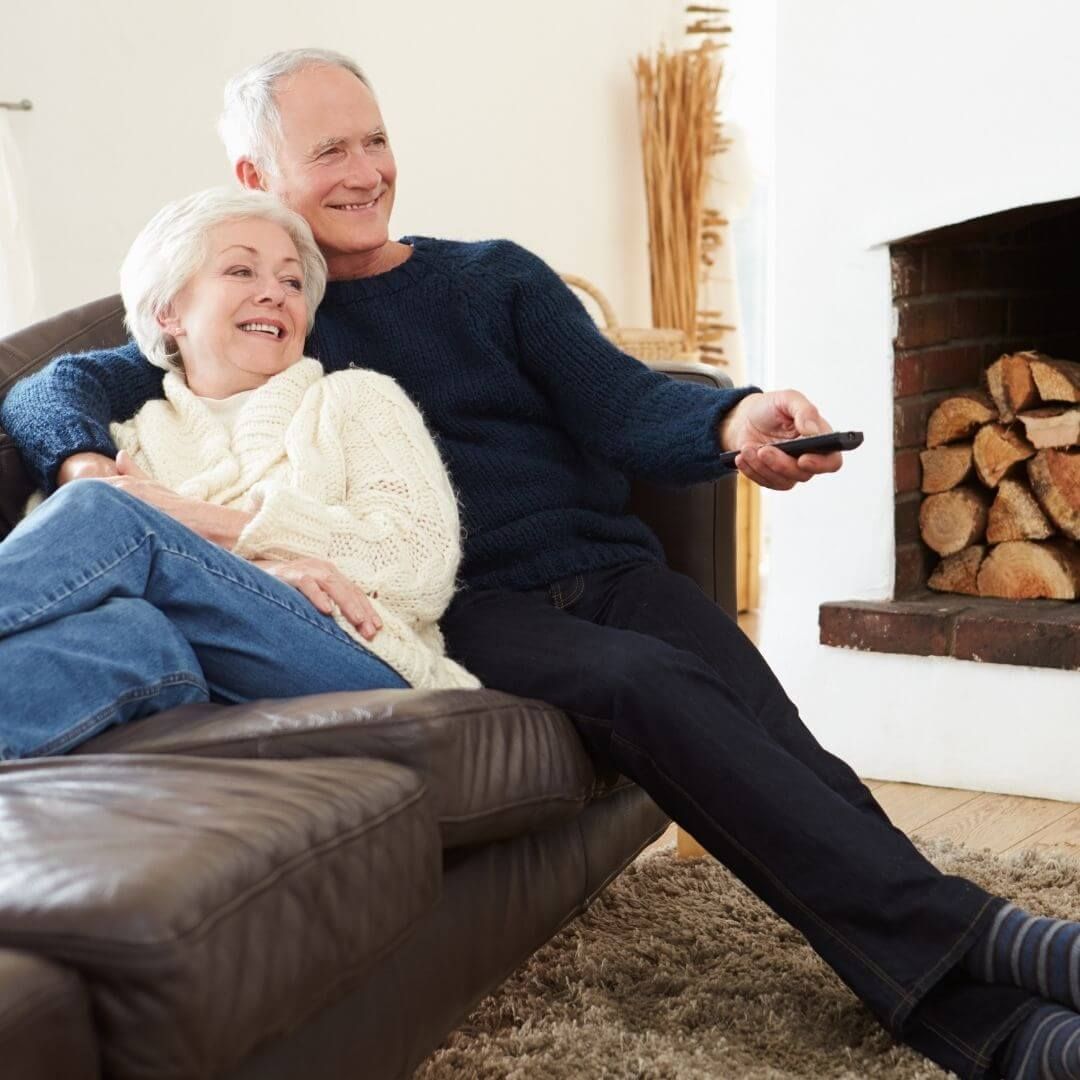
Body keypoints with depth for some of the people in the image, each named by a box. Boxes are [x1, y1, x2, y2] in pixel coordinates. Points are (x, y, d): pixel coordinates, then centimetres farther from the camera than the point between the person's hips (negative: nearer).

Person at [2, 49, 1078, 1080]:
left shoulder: (497, 276, 21)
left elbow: (622, 404, 6)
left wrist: (734, 421, -19)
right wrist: (86, 462, -20)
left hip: (608, 567, 3)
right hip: (465, 605, -3)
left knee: (769, 736, -25)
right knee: (647, 684, -33)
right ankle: (967, 937, -37)